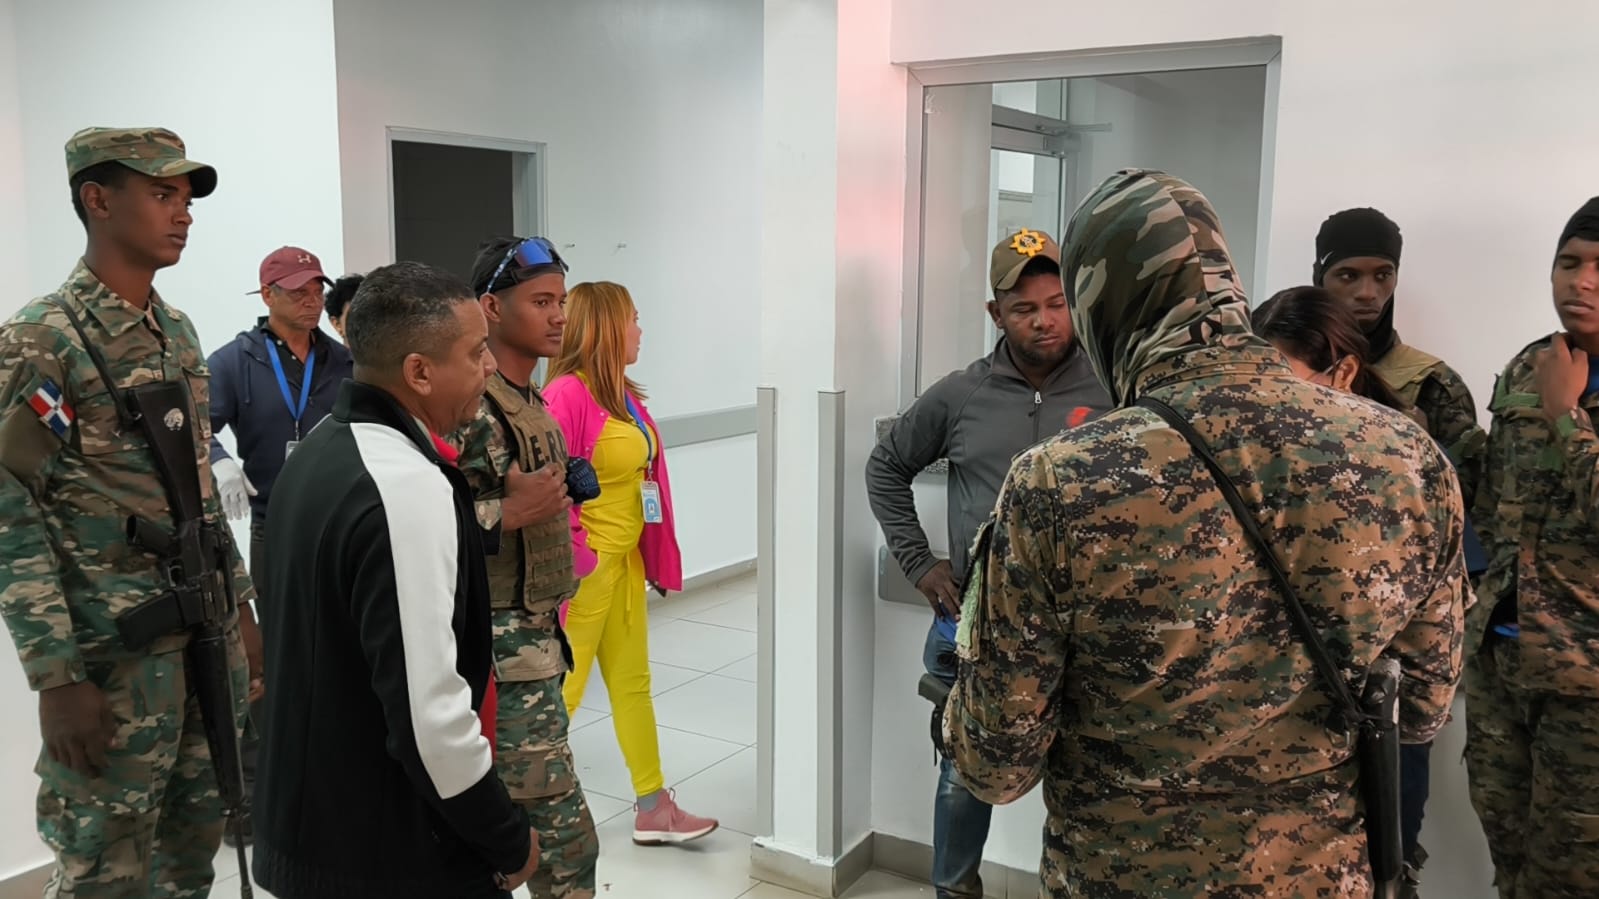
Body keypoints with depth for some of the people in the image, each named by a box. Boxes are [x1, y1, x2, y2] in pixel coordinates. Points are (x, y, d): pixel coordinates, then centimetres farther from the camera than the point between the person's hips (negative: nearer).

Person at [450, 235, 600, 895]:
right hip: (503, 646, -9)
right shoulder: (468, 408, -18)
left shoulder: (532, 403, 12)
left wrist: (565, 487, 10)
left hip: (533, 635, 9)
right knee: (562, 832, -4)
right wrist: (510, 514, -25)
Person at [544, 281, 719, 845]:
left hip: (626, 559, 9)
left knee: (633, 682, 15)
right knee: (563, 689, 3)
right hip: (585, 565, -9)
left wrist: (654, 558, 15)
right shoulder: (567, 395, -19)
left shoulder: (624, 393, 8)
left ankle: (654, 809, 26)